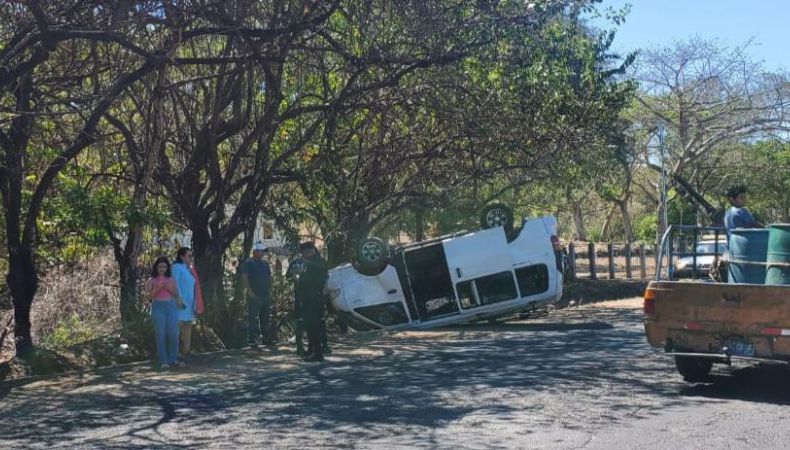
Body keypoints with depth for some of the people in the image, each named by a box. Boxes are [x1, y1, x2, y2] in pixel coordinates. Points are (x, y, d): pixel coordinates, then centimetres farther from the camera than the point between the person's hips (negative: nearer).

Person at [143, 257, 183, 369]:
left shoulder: (171, 280, 15)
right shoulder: (151, 281, 9)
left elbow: (176, 295, 14)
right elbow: (147, 296, 1)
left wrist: (170, 289, -5)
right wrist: (158, 289, -11)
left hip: (171, 307, 2)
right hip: (158, 307, -2)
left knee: (173, 334, -5)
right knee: (161, 334, -5)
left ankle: (173, 359, 7)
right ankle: (163, 361, -1)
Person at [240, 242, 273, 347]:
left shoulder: (265, 263, 16)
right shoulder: (248, 263, -5)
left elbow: (269, 277, 22)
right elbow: (244, 278, -11)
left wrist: (270, 289, 10)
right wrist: (250, 291, -17)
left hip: (265, 295, 7)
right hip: (254, 296, -7)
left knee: (266, 319, 12)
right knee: (253, 319, -7)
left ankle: (267, 339, 20)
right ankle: (252, 340, -5)